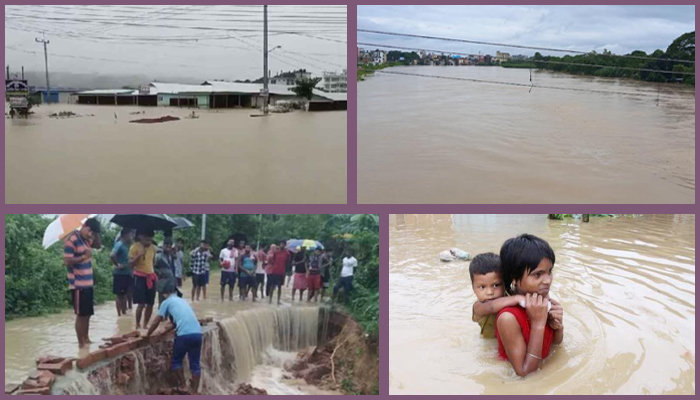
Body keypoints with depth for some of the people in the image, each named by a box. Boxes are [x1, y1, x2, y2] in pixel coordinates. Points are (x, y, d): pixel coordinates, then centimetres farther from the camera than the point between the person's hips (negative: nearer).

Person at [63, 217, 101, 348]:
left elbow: (98, 245, 25)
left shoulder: (86, 239, 9)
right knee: (81, 315, -2)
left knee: (87, 314, 15)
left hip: (88, 283, 9)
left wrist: (96, 234, 8)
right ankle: (81, 343, 5)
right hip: (78, 285, -9)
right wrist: (84, 257, -25)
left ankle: (86, 339, 25)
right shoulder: (71, 240, -16)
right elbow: (67, 261, -20)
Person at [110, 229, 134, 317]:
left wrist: (131, 271, 12)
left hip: (127, 273, 8)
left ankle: (124, 313, 22)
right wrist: (117, 265, -19)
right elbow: (112, 256, -30)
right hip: (120, 274, -8)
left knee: (124, 295, 14)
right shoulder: (119, 244, -15)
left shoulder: (127, 245, 12)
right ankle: (119, 314, 4)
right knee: (120, 295, -2)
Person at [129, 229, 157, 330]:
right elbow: (130, 264, -13)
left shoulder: (152, 247, 9)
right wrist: (139, 255, -25)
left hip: (151, 277, 6)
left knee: (150, 304, 7)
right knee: (141, 304, -11)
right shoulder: (135, 247, -10)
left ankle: (145, 324, 20)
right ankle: (138, 325, 2)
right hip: (140, 277, -6)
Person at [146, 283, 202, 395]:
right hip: (197, 333, 5)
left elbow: (156, 322, 12)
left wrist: (147, 335, 25)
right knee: (195, 364, 13)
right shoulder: (183, 300, 29)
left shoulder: (167, 302, 12)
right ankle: (195, 392, 14)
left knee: (176, 361, 18)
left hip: (184, 334, -5)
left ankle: (183, 385, 13)